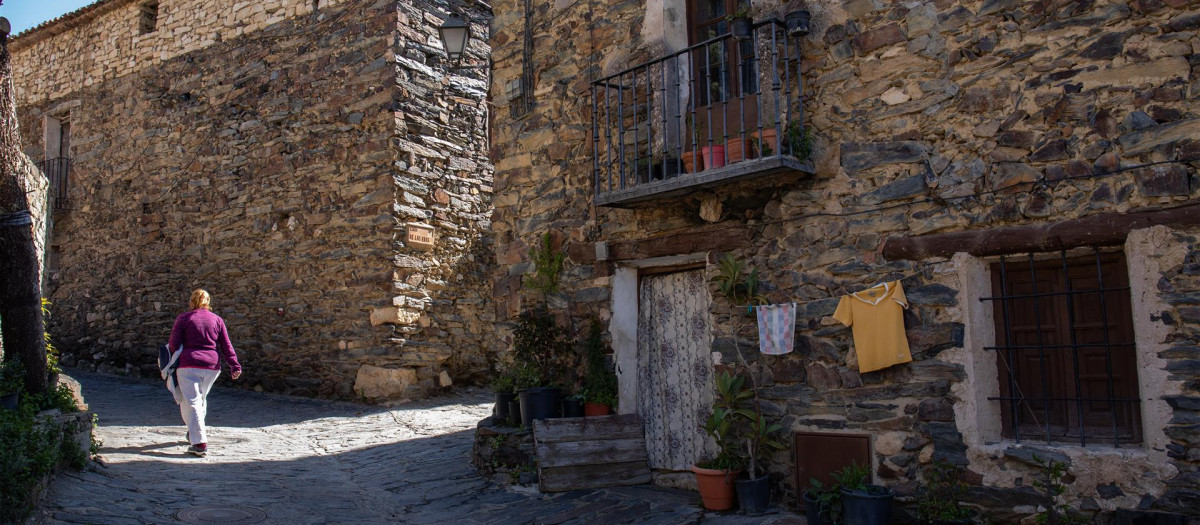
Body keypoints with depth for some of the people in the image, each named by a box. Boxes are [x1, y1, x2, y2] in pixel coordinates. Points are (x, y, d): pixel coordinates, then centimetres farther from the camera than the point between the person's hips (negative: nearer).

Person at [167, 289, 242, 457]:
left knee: (191, 402, -4)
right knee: (201, 398, 23)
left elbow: (174, 344, -3)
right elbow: (226, 345, 6)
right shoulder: (217, 320, 10)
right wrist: (235, 365, 6)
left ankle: (199, 443, -14)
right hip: (212, 366, 4)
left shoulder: (183, 318, 2)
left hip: (189, 364, -4)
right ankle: (195, 433, 37)